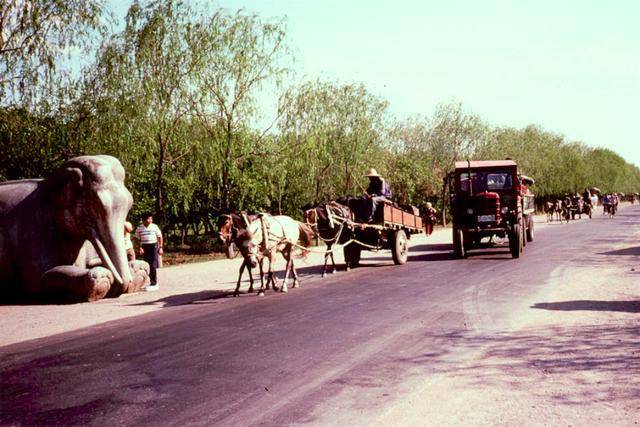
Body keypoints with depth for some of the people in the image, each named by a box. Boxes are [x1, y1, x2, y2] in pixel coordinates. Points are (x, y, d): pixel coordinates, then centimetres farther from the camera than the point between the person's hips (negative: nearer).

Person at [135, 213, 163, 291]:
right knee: (147, 265, 5)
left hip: (153, 246, -2)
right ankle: (152, 282, 15)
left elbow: (159, 237, 6)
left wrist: (160, 247, 1)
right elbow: (138, 239, 6)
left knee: (153, 265, -6)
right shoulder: (139, 228, 3)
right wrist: (140, 247, -7)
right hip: (144, 247, 2)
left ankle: (154, 284, -3)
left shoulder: (154, 227, 0)